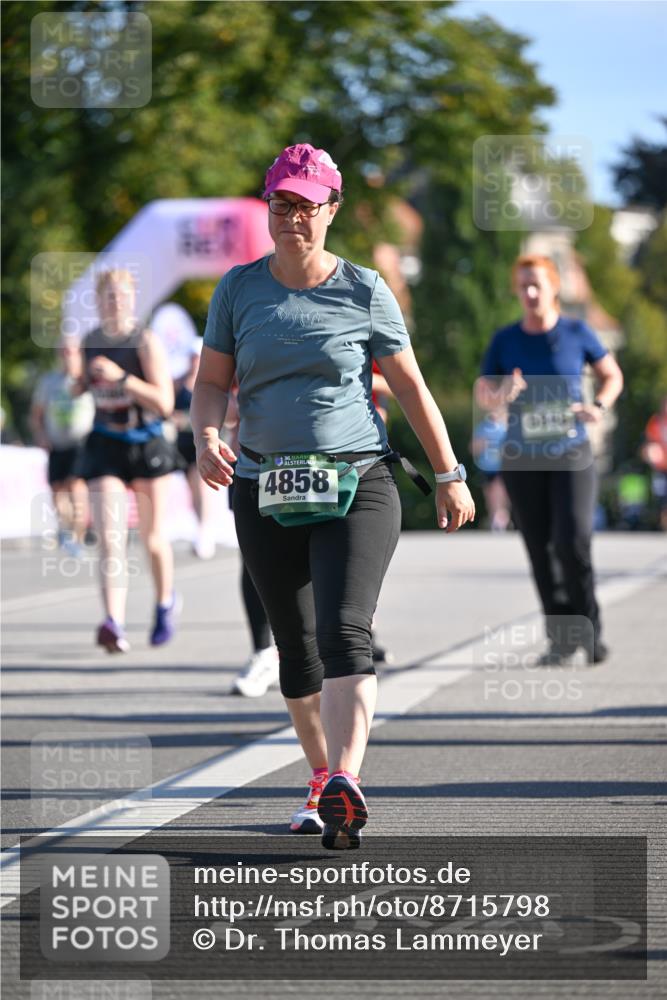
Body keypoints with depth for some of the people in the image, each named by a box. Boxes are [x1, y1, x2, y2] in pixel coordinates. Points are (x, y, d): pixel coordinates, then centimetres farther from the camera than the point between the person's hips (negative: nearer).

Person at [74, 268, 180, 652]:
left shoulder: (147, 341, -9)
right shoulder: (90, 343, 5)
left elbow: (165, 403, -18)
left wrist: (121, 377, -26)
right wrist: (82, 385, 1)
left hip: (147, 445, -2)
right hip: (105, 447, 2)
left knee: (154, 538, 11)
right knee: (111, 540, -14)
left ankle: (165, 603, 38)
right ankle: (114, 623, -25)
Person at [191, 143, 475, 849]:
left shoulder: (363, 292, 1)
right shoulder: (239, 288, 7)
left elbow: (410, 388, 7)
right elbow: (211, 383, 7)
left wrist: (449, 476, 6)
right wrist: (207, 437, -15)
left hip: (357, 486, -3)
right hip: (266, 493, 3)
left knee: (344, 632, -20)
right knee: (297, 650, 8)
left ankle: (344, 784, -34)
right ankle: (322, 778, 24)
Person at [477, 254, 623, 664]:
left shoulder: (576, 333, -2)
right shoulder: (505, 340, 2)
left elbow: (612, 376, 10)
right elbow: (483, 394, 4)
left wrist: (599, 406, -9)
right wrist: (501, 395, -19)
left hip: (571, 456, -2)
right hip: (523, 460, 2)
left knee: (573, 541, -16)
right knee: (541, 550, 2)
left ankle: (590, 630, 0)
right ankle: (562, 638, 13)